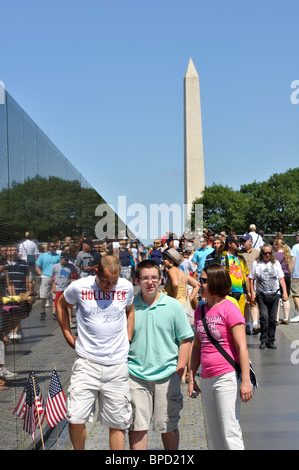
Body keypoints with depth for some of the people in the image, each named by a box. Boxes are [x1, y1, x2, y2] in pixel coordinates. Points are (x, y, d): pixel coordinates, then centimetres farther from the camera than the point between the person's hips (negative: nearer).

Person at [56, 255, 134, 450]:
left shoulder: (126, 287, 1)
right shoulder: (79, 287, -6)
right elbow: (61, 305, 14)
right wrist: (69, 337, 9)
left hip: (117, 365, 1)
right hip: (87, 363, -1)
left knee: (118, 423, 7)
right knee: (76, 419, -6)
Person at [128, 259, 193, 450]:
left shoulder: (174, 306, 0)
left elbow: (185, 339, 2)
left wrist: (179, 370, -4)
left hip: (167, 375, 0)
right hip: (136, 375, 1)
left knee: (169, 427, 10)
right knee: (137, 426, 3)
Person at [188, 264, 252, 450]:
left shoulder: (230, 309, -9)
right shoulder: (200, 311, 11)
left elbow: (242, 347, -12)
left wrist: (245, 381, -17)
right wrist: (192, 377, 16)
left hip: (228, 377, -7)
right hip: (207, 379, 7)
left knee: (230, 431, -6)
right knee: (215, 433, 13)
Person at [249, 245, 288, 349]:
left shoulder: (276, 263, 12)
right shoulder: (256, 263, 6)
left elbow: (281, 278, 11)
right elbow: (251, 279, 8)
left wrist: (284, 292, 1)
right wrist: (252, 292, 0)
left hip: (274, 294, 2)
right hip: (261, 295, -2)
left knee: (273, 319, 2)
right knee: (264, 317, -11)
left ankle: (271, 341, 12)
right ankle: (263, 341, -3)